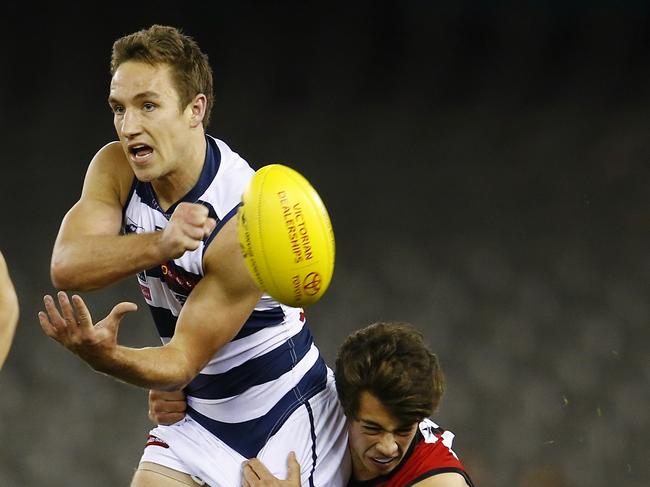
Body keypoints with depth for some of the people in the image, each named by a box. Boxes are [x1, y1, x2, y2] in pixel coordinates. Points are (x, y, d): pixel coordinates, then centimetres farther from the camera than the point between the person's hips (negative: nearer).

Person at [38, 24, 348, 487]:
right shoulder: (115, 170, -9)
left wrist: (106, 356, -47)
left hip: (289, 418, -5)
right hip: (200, 412, 5)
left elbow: (184, 361, -26)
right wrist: (159, 245, -43)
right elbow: (66, 268, -26)